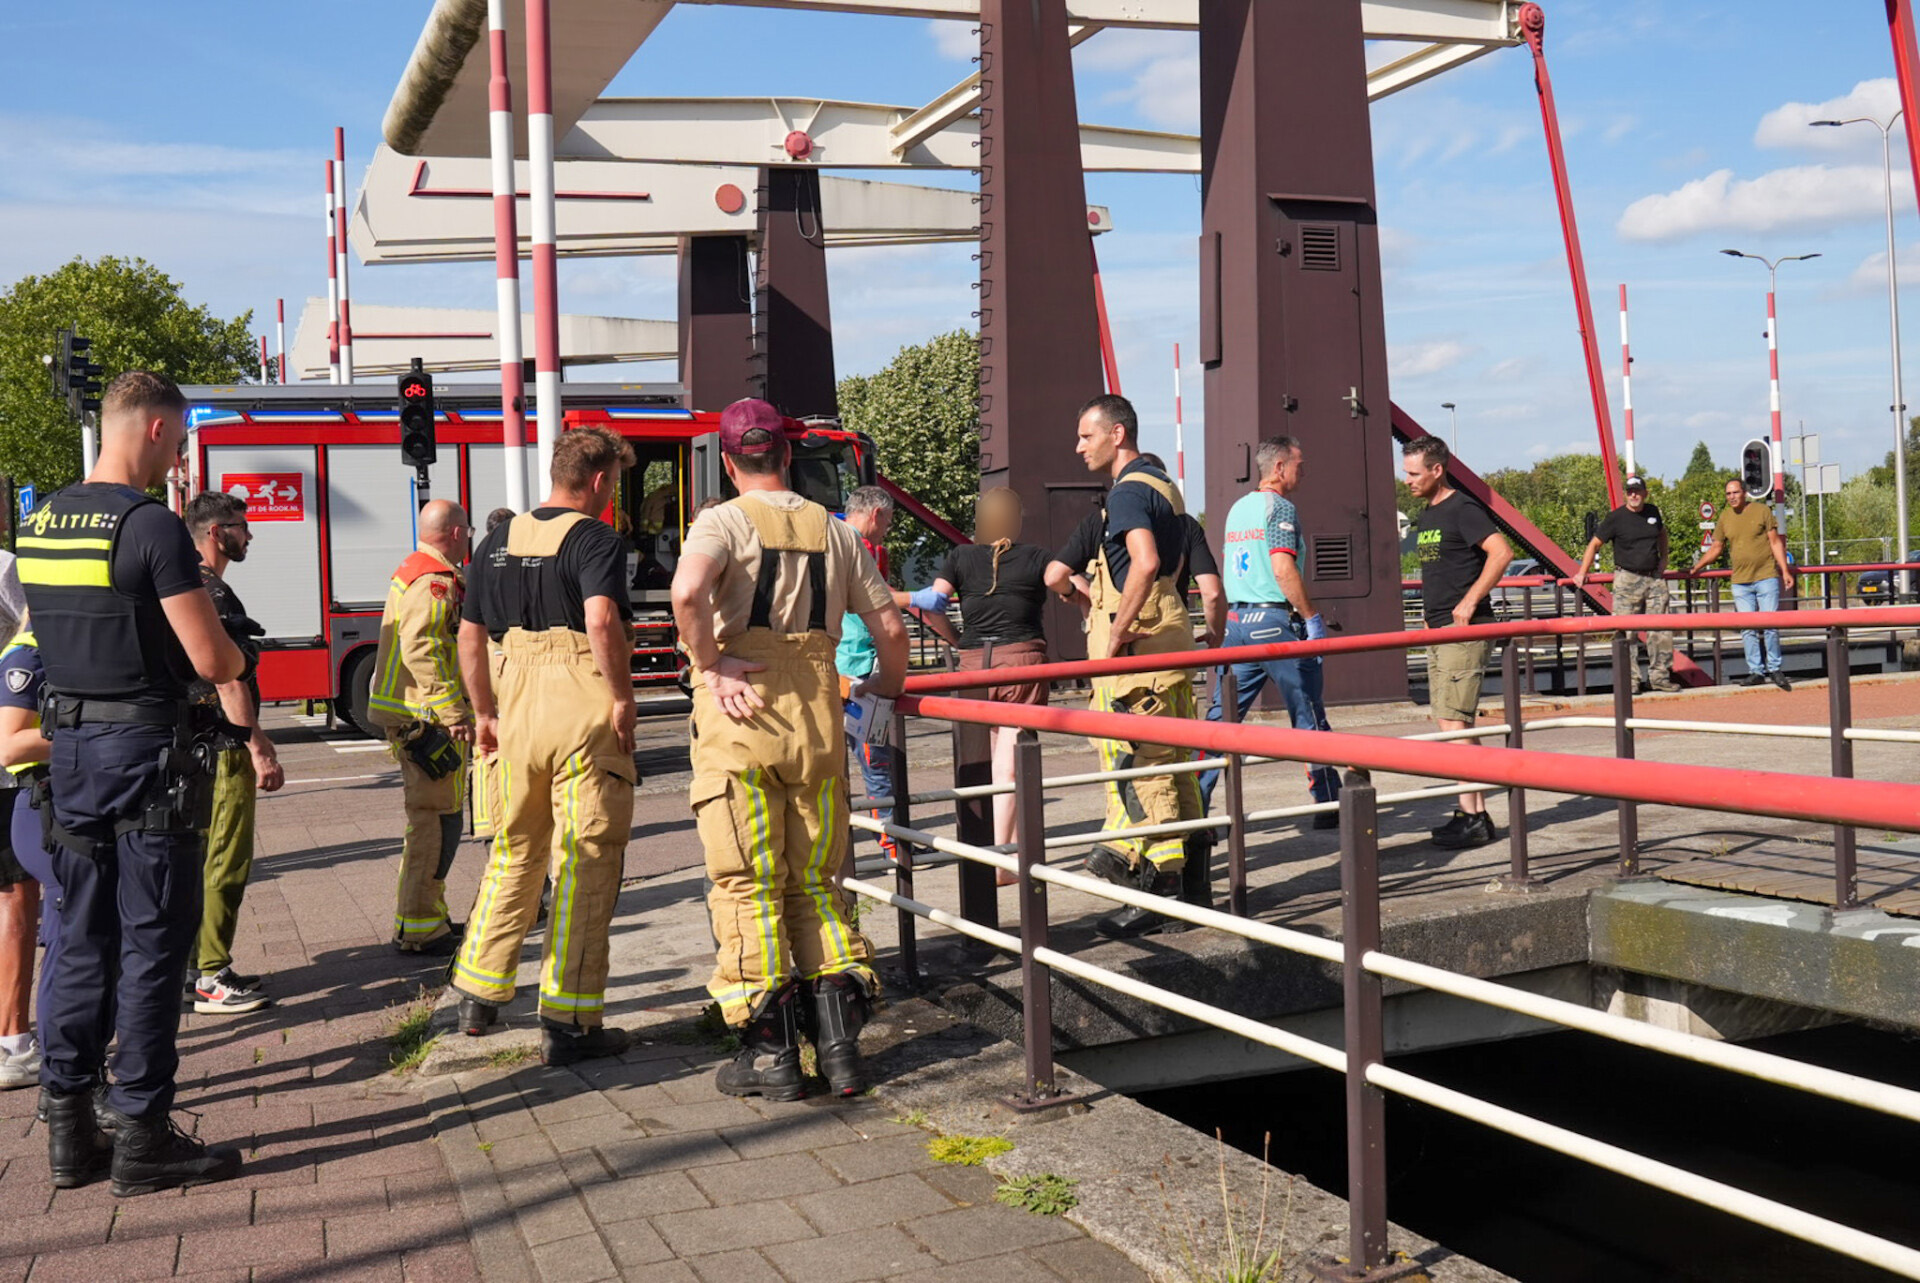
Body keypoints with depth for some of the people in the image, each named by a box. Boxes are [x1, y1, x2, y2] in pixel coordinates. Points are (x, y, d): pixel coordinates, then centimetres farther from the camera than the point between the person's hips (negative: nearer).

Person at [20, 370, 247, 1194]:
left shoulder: (39, 524, 8)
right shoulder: (153, 528, -16)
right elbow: (213, 660, -17)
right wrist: (236, 658, 4)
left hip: (70, 745, 7)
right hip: (148, 747, -7)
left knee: (80, 938, 13)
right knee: (151, 944, 0)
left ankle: (68, 1129, 19)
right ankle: (142, 1139, 5)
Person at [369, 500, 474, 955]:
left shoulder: (413, 571, 19)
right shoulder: (436, 581, -15)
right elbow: (420, 649, -26)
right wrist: (453, 712, -27)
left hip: (412, 715, 11)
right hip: (428, 717, -11)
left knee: (431, 818, 18)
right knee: (438, 819, -8)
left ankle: (423, 916, 26)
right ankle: (419, 929, -5)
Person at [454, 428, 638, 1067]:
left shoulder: (498, 540, 12)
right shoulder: (596, 540, -8)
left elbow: (469, 635, 14)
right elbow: (602, 619, -25)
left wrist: (484, 711, 22)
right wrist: (622, 697, -15)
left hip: (517, 709, 6)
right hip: (584, 709, -6)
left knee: (514, 851, 21)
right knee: (585, 863, 1)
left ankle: (478, 994, 27)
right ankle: (568, 1022, 5)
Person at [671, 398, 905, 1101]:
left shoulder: (724, 522, -2)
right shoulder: (833, 530, 12)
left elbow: (687, 591, -24)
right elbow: (889, 626, 14)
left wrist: (711, 666, -11)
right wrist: (885, 685, 32)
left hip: (741, 719, -4)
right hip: (819, 719, 4)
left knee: (747, 886, 3)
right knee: (815, 883, 14)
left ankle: (770, 1050, 6)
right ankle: (839, 1039, 8)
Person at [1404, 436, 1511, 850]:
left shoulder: (1462, 510, -11)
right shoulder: (1426, 517, 17)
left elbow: (1502, 552, -22)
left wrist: (1470, 601, -23)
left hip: (1465, 631, -10)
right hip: (1439, 631, 10)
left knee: (1455, 723, -12)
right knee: (1451, 725, 9)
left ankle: (1473, 817, -8)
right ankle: (1473, 813, 14)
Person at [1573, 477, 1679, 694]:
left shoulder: (1653, 511, 10)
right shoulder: (1616, 518, -5)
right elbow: (1595, 544, 0)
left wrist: (1664, 558, 21)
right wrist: (1582, 573, -4)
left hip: (1654, 578, 4)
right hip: (1627, 580, -4)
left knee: (1660, 630, 2)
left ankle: (1660, 676, 10)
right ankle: (1629, 680, -2)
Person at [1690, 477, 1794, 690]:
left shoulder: (1762, 511, 2)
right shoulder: (1724, 517, 10)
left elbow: (1775, 542, 2)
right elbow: (1716, 548, 19)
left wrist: (1785, 570, -4)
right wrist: (1696, 568, 14)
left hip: (1766, 577, -3)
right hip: (1740, 582, 3)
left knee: (1770, 624, -5)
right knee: (1747, 629, 0)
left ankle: (1774, 669, 4)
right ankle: (1756, 672, 5)